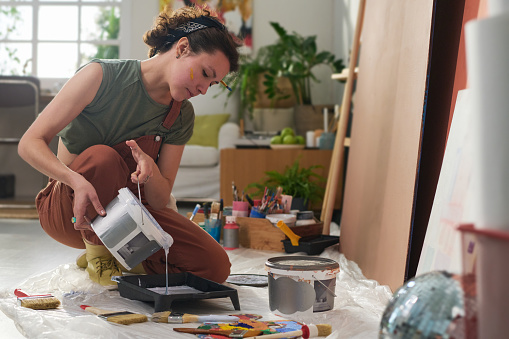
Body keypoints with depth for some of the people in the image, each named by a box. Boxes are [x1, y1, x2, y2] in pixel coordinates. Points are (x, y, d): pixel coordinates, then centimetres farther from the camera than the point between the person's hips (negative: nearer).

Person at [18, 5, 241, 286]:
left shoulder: (181, 116, -2)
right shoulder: (102, 76, -17)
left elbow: (160, 201, -7)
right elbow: (29, 144, -22)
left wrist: (150, 169, -31)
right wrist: (77, 180, -41)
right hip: (64, 209, -4)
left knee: (215, 266, -17)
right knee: (102, 157, -38)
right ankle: (96, 251, -11)